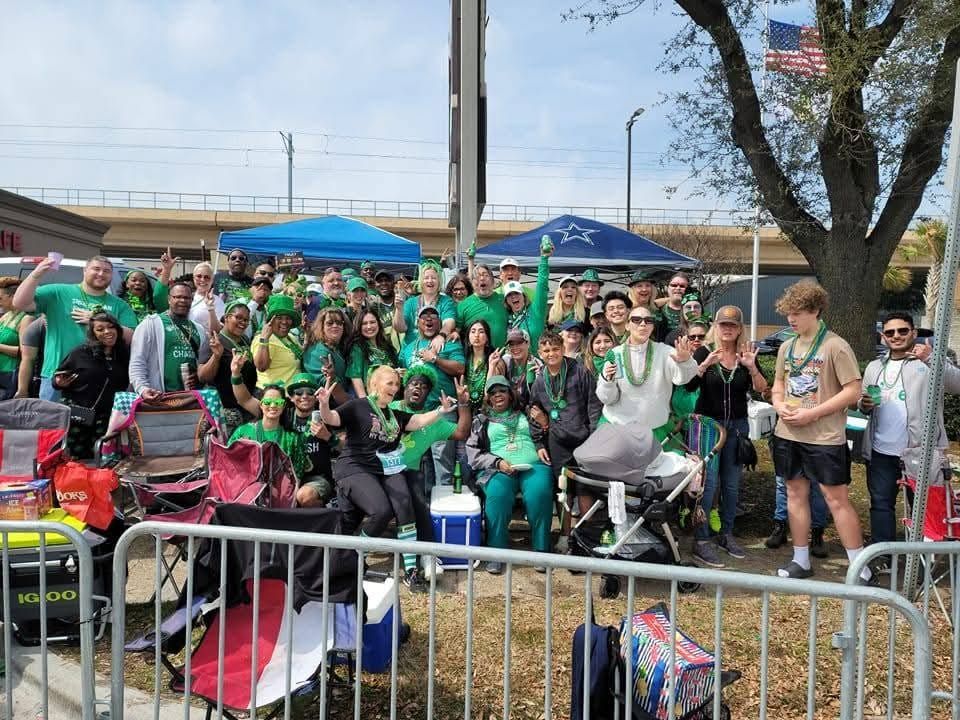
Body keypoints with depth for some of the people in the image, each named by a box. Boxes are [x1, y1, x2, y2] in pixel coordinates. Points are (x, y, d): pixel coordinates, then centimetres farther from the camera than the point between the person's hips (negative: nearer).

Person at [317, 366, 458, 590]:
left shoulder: (396, 415, 21)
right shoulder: (357, 406, 1)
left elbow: (420, 421, 13)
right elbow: (331, 418, -12)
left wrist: (442, 410, -5)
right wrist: (324, 404, -34)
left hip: (387, 470, 5)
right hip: (355, 469, -5)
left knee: (405, 507, -20)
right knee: (381, 511, -26)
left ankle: (410, 569, -14)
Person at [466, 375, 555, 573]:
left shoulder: (524, 414, 24)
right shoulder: (481, 421, 20)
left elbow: (540, 436, 29)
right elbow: (473, 452, 11)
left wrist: (541, 447, 5)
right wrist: (497, 462, -5)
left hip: (532, 466, 1)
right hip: (498, 469, -1)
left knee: (539, 492, -33)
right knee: (498, 494, -35)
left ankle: (541, 550, -21)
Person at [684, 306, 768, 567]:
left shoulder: (746, 354, 6)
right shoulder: (704, 352, -2)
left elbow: (761, 390, -1)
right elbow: (689, 385, -12)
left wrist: (751, 367, -17)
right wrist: (706, 364, -27)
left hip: (737, 425, 4)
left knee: (732, 484, 8)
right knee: (708, 482, -9)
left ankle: (727, 534, 23)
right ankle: (700, 541, -4)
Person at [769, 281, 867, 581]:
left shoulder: (835, 346, -11)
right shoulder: (787, 347, 9)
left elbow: (853, 391, -13)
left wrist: (813, 413, -18)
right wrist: (779, 404, -2)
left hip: (825, 437, -6)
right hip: (788, 435, 6)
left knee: (837, 499, -2)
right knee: (795, 494, 12)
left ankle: (860, 568, 9)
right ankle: (801, 561, 24)